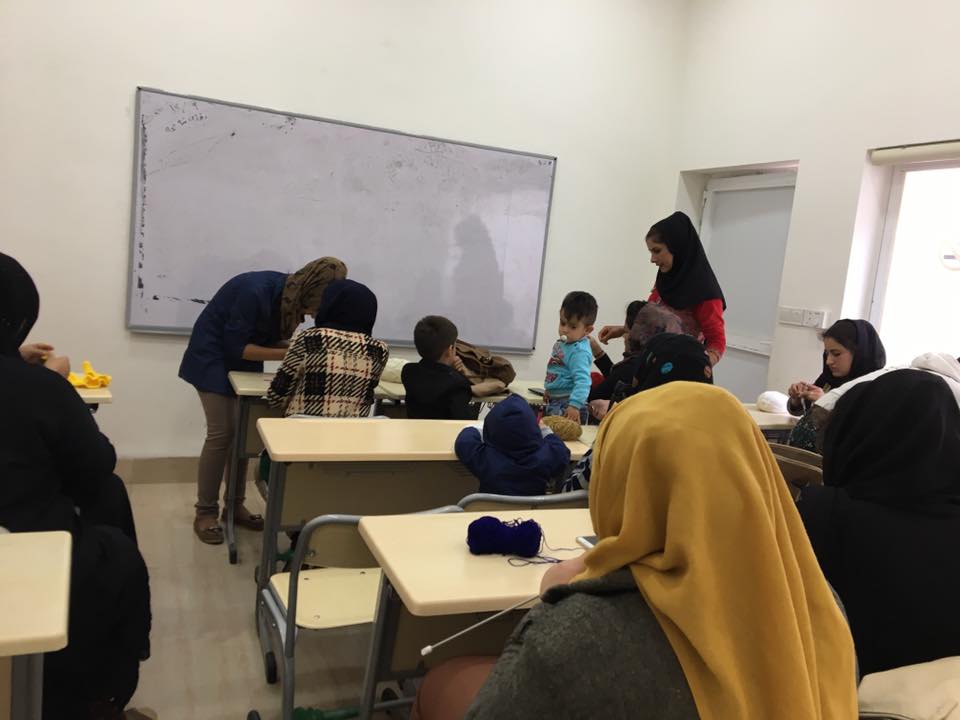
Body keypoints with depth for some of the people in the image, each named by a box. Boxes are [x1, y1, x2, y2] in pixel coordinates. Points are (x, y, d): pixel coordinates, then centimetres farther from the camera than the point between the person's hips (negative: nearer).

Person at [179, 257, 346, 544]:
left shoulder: (291, 296, -9)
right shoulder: (256, 291, -32)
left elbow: (270, 339, 1)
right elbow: (237, 346, -27)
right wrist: (288, 354, -33)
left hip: (244, 362, 7)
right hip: (214, 357, -7)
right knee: (221, 434, -9)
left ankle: (235, 505, 16)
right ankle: (205, 512, 3)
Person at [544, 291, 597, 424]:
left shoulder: (580, 351, -21)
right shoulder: (562, 343, 7)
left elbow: (582, 381, -29)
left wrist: (575, 405, -37)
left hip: (568, 405, -10)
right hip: (554, 402, 10)